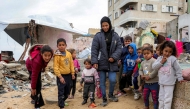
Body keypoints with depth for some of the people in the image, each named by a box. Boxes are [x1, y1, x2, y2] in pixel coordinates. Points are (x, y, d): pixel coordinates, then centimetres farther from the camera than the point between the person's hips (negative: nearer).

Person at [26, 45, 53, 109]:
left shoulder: (49, 53, -33)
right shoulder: (37, 61, -47)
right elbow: (34, 76, -37)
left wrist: (44, 66, 5)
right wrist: (33, 88, -28)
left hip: (38, 66, 6)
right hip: (31, 66, -6)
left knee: (37, 82, 18)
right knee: (37, 84, -12)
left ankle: (34, 98, 39)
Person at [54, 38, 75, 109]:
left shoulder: (69, 54, 1)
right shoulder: (57, 55, -15)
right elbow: (56, 67, -16)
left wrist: (72, 73, 7)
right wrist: (60, 77, -20)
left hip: (68, 75, 6)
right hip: (61, 76, -6)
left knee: (67, 91, 19)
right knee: (61, 92, -2)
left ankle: (62, 101, 41)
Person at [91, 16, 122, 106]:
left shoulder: (115, 35, 4)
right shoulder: (98, 36, -3)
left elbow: (119, 48, 2)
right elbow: (94, 50, -5)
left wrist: (114, 57, -12)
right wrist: (94, 61, -12)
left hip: (112, 63, 1)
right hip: (101, 62, -1)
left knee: (113, 80, -3)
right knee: (102, 81, 7)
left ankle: (111, 95, 26)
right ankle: (104, 98, 24)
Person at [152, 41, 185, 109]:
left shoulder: (172, 58, -12)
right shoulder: (159, 58, 3)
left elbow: (178, 69, -5)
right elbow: (153, 67, -3)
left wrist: (180, 78, 1)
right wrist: (161, 62, -14)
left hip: (169, 83, -5)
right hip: (161, 82, 6)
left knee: (167, 99, -2)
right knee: (161, 98, 18)